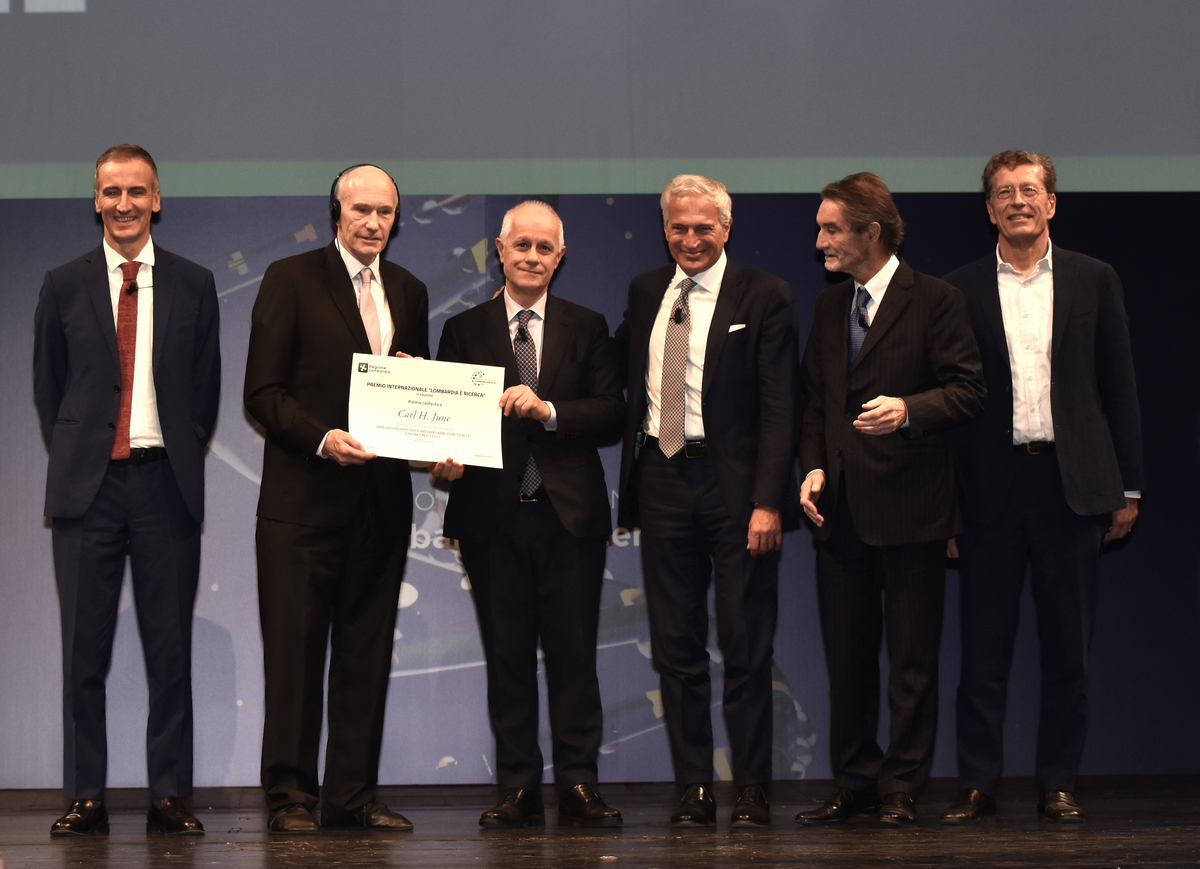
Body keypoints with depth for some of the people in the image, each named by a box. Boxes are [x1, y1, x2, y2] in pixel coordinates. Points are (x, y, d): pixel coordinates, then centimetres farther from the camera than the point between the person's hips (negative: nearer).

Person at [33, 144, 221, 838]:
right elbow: (48, 387, 13)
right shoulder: (64, 286, 8)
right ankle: (86, 798, 7)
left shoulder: (193, 285, 8)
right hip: (88, 487, 0)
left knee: (170, 646, 2)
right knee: (85, 648, 1)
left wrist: (182, 461, 7)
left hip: (166, 483, 0)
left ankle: (170, 796, 8)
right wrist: (74, 460, 9)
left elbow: (206, 388, 11)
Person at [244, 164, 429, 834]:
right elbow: (263, 392, -5)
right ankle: (290, 796, 3)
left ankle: (353, 794, 13)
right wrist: (322, 439, -19)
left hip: (382, 497, 5)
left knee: (367, 651, 7)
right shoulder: (291, 279, 0)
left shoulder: (409, 292, 15)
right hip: (304, 495, -5)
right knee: (295, 648, -4)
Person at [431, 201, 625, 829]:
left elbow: (612, 415, 0)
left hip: (570, 514, 0)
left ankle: (578, 787, 6)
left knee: (573, 654, 0)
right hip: (493, 516, 0)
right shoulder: (464, 330, 10)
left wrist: (548, 409, -15)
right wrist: (446, 459, -15)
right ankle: (517, 789, 10)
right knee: (506, 657, 4)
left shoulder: (587, 328, 9)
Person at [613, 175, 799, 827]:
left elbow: (778, 407, -7)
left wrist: (768, 502, -14)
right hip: (662, 483, 5)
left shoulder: (763, 297, -3)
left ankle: (752, 792, 9)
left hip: (735, 484, -4)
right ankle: (694, 791, 14)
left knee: (745, 647, 1)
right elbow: (622, 373, 21)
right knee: (676, 648, 7)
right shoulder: (644, 293, 13)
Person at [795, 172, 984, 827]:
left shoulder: (935, 302, -5)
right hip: (840, 505, 6)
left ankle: (902, 788, 9)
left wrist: (907, 409, -23)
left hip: (909, 505, -6)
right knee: (845, 655, 10)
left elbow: (967, 390, -8)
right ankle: (855, 780, 20)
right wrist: (813, 467, 5)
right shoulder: (828, 307, 14)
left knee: (912, 658, 1)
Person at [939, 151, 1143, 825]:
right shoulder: (962, 290, 6)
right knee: (983, 645, 1)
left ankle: (1059, 783, 13)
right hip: (991, 485, 0)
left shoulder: (1094, 281, 8)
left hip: (1072, 482, 0)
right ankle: (979, 784, 8)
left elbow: (1120, 387, 7)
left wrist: (1128, 489, 3)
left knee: (1068, 645, 5)